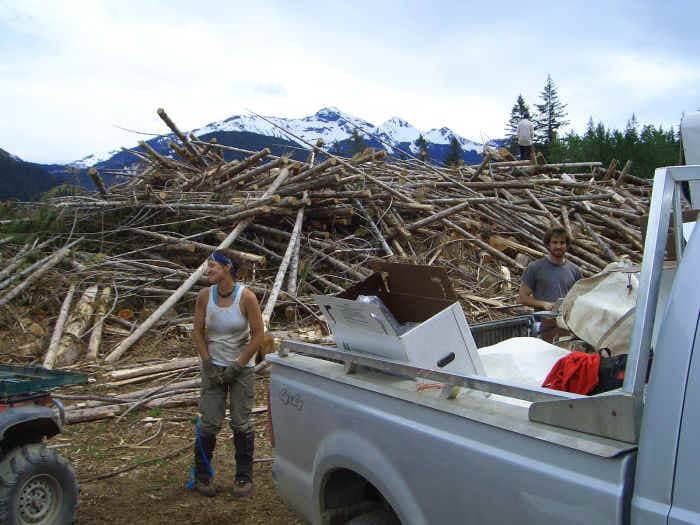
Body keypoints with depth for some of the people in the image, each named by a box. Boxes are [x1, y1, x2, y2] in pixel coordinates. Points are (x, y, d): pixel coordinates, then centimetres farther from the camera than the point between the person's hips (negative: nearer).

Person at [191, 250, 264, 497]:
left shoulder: (246, 297, -14)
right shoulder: (205, 296, -5)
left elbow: (258, 335, -11)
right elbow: (198, 333, 2)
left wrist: (237, 366, -10)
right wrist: (208, 364, -5)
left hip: (242, 368, -2)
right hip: (213, 367, 2)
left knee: (241, 423, 3)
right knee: (209, 422, 2)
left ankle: (244, 477, 19)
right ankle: (202, 475, 19)